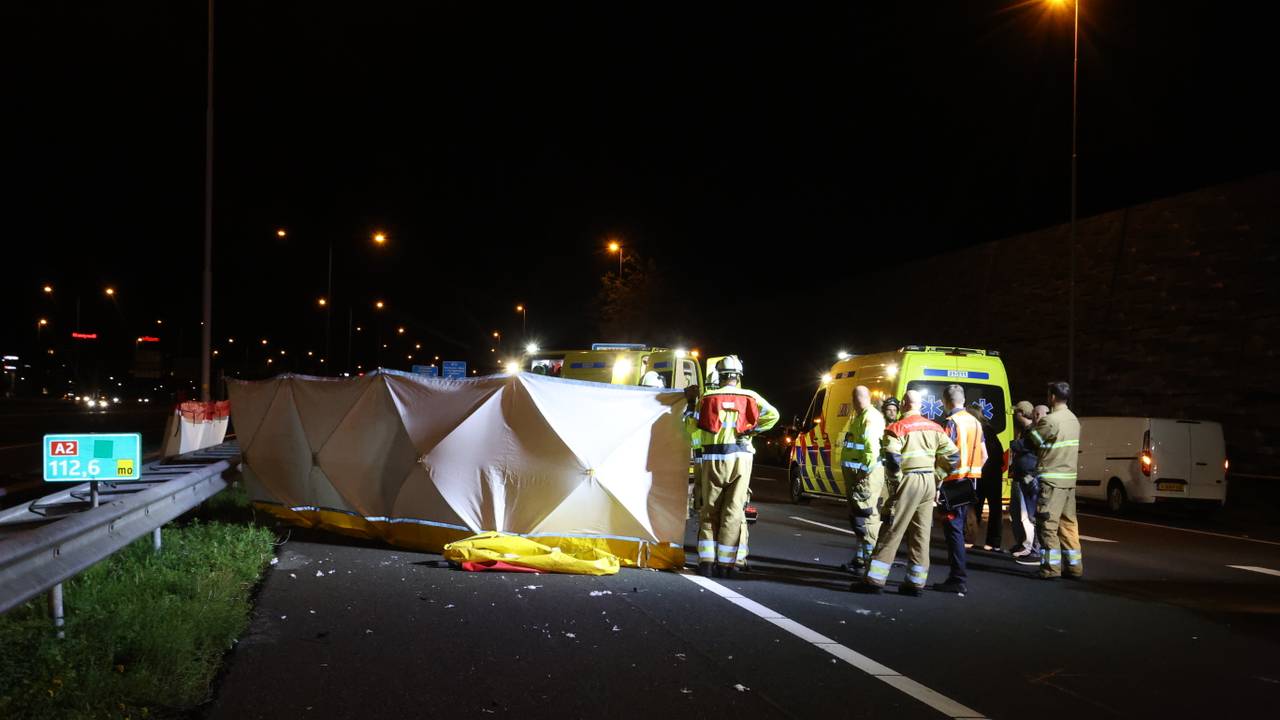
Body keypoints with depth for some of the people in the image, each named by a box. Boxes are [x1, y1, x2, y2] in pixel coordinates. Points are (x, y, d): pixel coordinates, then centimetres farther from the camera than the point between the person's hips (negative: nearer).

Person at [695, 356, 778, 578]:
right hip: (739, 456, -1)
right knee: (732, 511, 4)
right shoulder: (749, 397, 2)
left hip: (712, 457, 1)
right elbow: (772, 415, -7)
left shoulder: (707, 397, 4)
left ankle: (705, 562, 10)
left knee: (710, 509, 11)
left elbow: (696, 426, -1)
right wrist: (753, 429, 3)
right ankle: (725, 564, 4)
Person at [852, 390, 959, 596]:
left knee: (892, 531, -4)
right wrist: (936, 479, 14)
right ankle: (916, 581, 13)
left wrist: (897, 481, -6)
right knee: (921, 533, 11)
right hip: (929, 482, 6)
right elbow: (952, 456, 11)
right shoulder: (934, 428, 11)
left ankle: (875, 579, -4)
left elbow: (892, 460, -20)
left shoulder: (898, 428, -8)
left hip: (909, 481, -6)